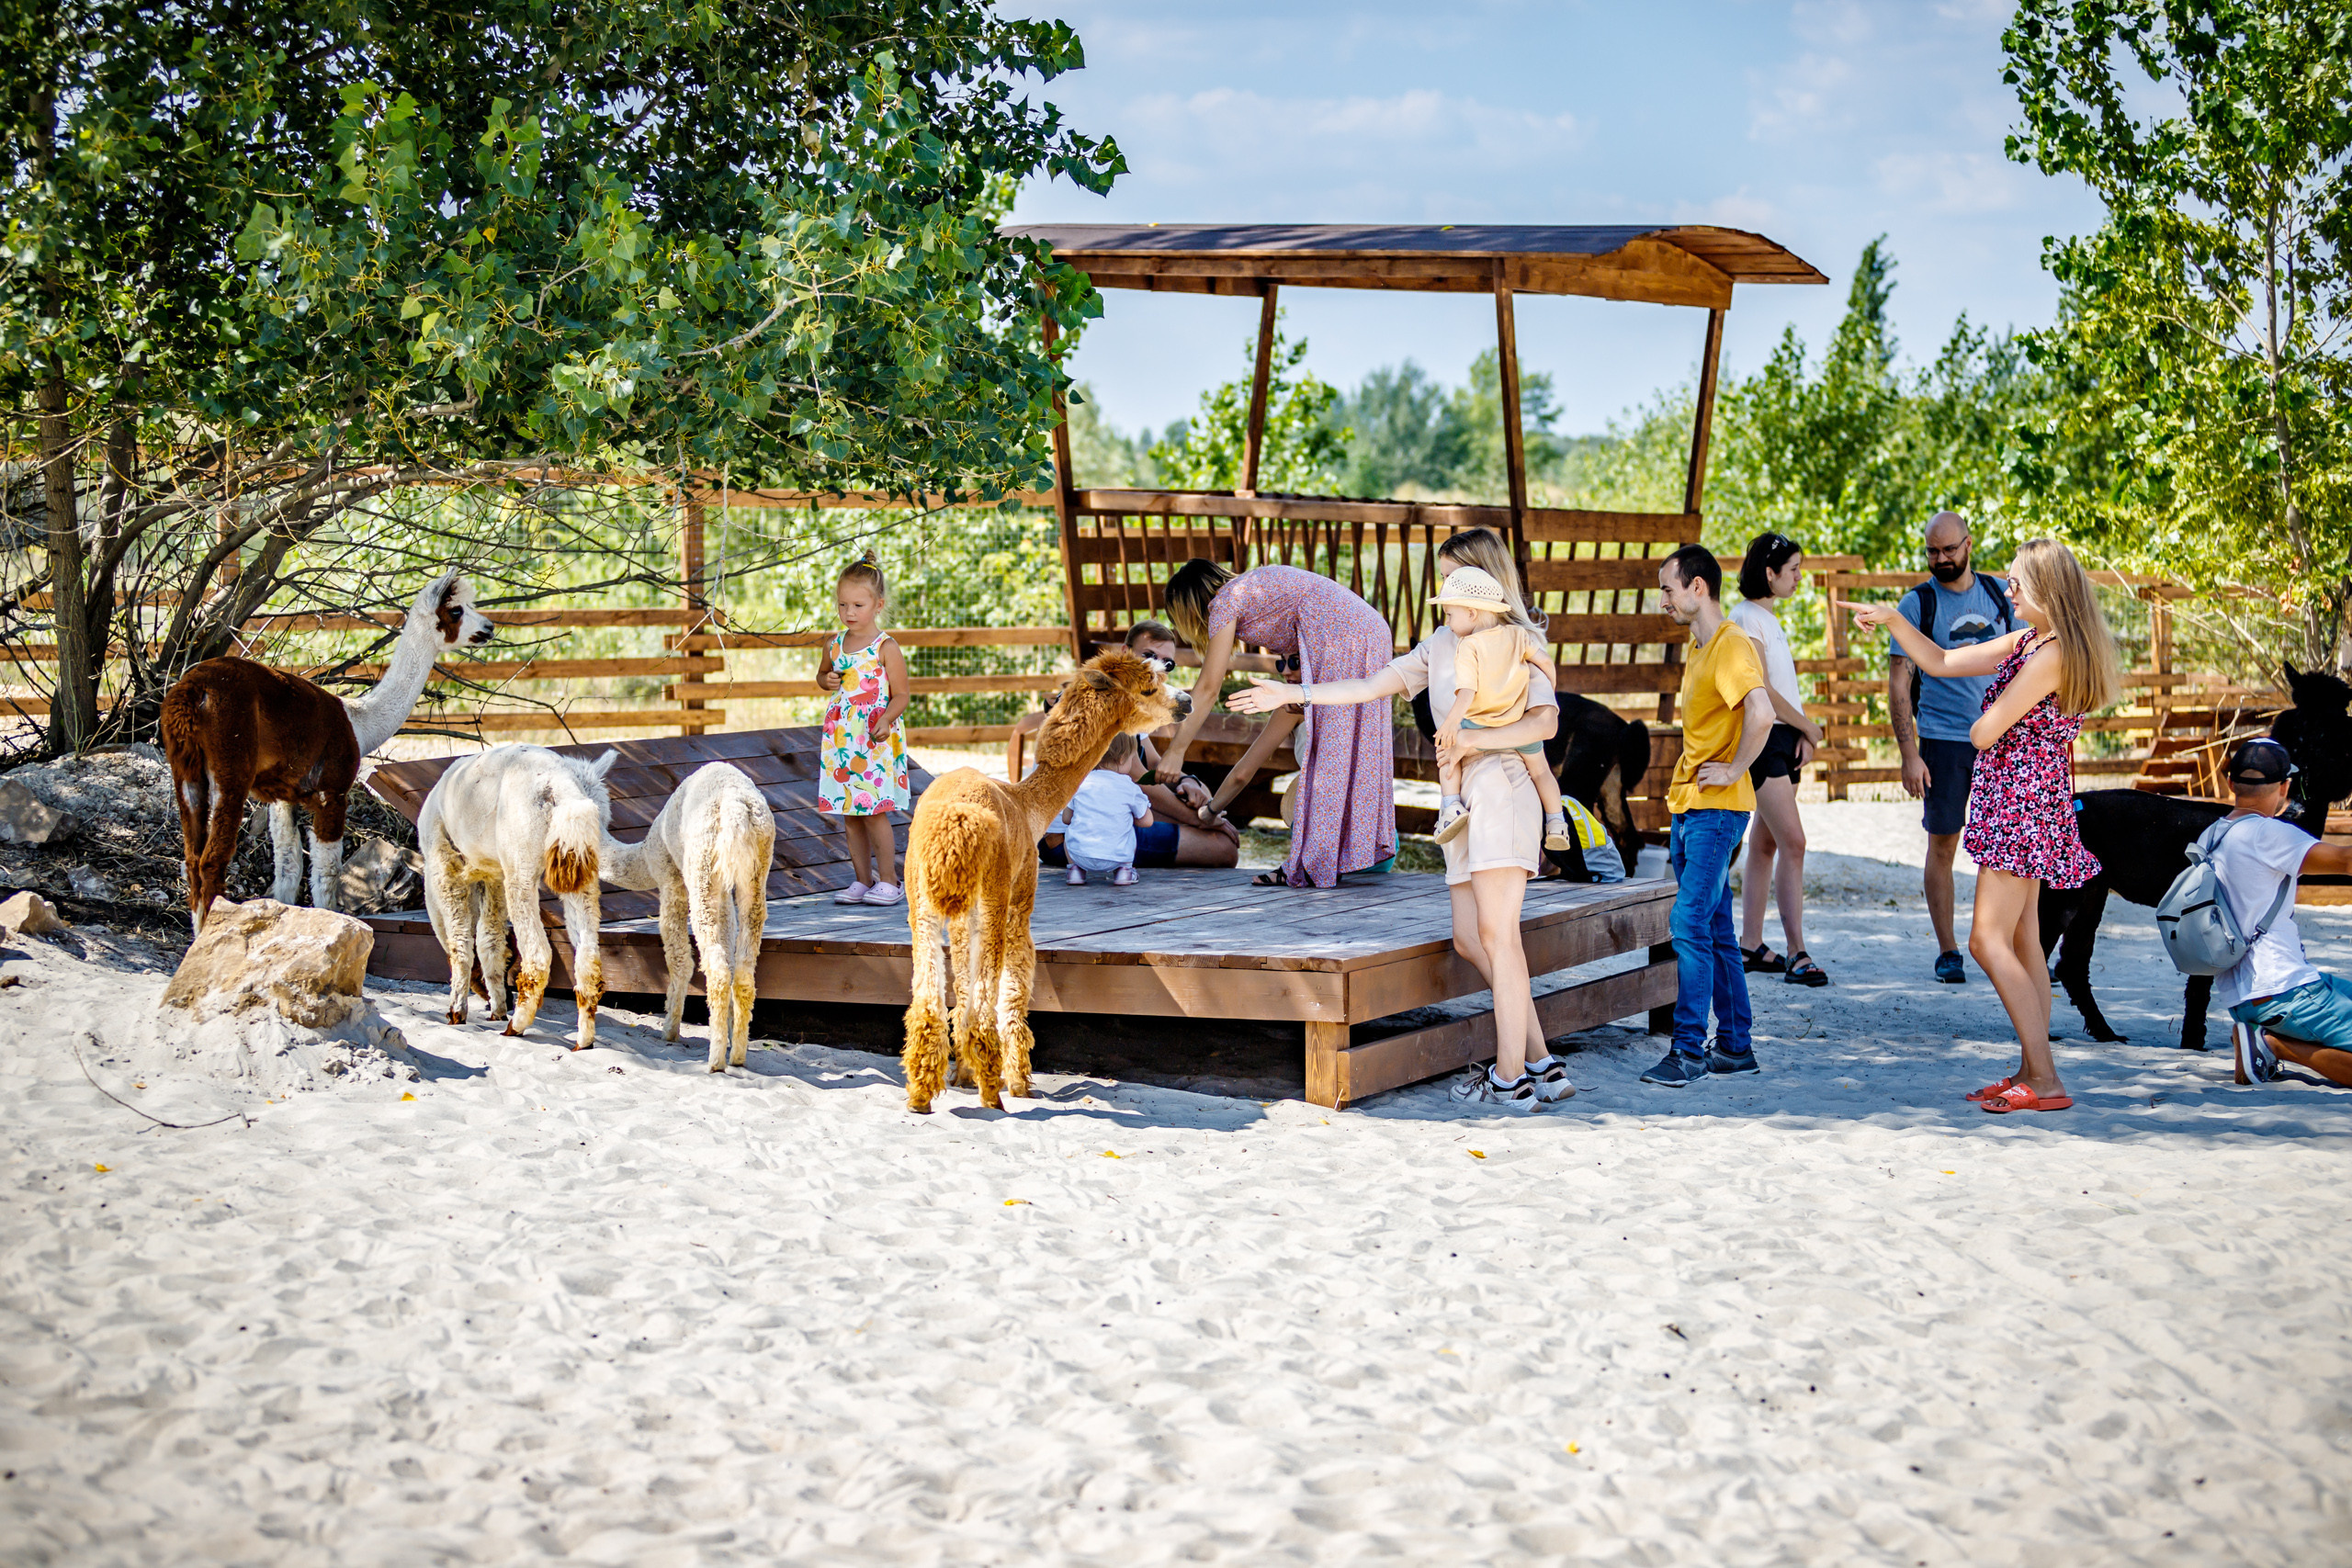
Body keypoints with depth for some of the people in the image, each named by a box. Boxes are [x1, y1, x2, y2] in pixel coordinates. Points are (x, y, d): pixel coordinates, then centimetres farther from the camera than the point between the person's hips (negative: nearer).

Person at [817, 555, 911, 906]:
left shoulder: (886, 648, -9)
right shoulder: (836, 643, 9)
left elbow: (900, 696, -7)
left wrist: (885, 720, -25)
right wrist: (829, 682, 4)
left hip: (876, 743, -6)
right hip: (840, 741, 6)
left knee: (874, 812, -7)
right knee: (849, 816, 8)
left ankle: (888, 880, 2)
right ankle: (862, 880, 16)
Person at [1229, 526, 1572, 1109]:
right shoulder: (1441, 645, 22)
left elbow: (1545, 720, -13)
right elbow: (1371, 688, 24)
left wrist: (1474, 739, -17)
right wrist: (1290, 694, 22)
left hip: (1502, 787, -8)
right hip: (1463, 798, 8)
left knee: (1497, 935, -10)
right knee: (1470, 941, 1)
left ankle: (1510, 1078, -7)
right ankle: (1541, 1063, 4)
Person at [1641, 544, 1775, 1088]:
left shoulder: (1732, 646, -15)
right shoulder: (1698, 648, 16)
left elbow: (1761, 713, -30)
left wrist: (1734, 770, -19)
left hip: (1717, 808, -10)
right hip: (1688, 805, 10)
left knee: (1690, 924, -12)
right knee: (1714, 929, 11)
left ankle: (1690, 1050, -10)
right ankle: (1734, 1045, 17)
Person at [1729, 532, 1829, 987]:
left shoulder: (1768, 617, 18)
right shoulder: (1746, 617, -11)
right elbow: (1760, 688, -16)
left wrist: (1802, 734, 5)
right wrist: (1808, 726, -6)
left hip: (1785, 737, 9)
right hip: (1763, 738, -9)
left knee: (1765, 843, 10)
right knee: (1792, 842, -14)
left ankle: (1750, 945, 15)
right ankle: (1797, 953, -15)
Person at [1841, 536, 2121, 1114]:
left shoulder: (2051, 655, -19)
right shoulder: (2025, 642, 11)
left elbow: (1983, 733, -17)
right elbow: (1940, 662, 17)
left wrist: (1983, 725, 6)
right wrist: (1891, 619, 9)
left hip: (2022, 802, -10)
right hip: (2026, 806, 10)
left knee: (1989, 941, -12)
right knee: (2023, 942, 11)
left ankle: (2045, 1081, -13)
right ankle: (2032, 1072, 14)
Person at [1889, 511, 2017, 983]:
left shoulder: (2000, 595, 7)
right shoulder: (1916, 604, -2)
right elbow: (1899, 684, -4)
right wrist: (1908, 754, -12)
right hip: (1942, 740, -2)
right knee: (1943, 845, 1)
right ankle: (1947, 952, 10)